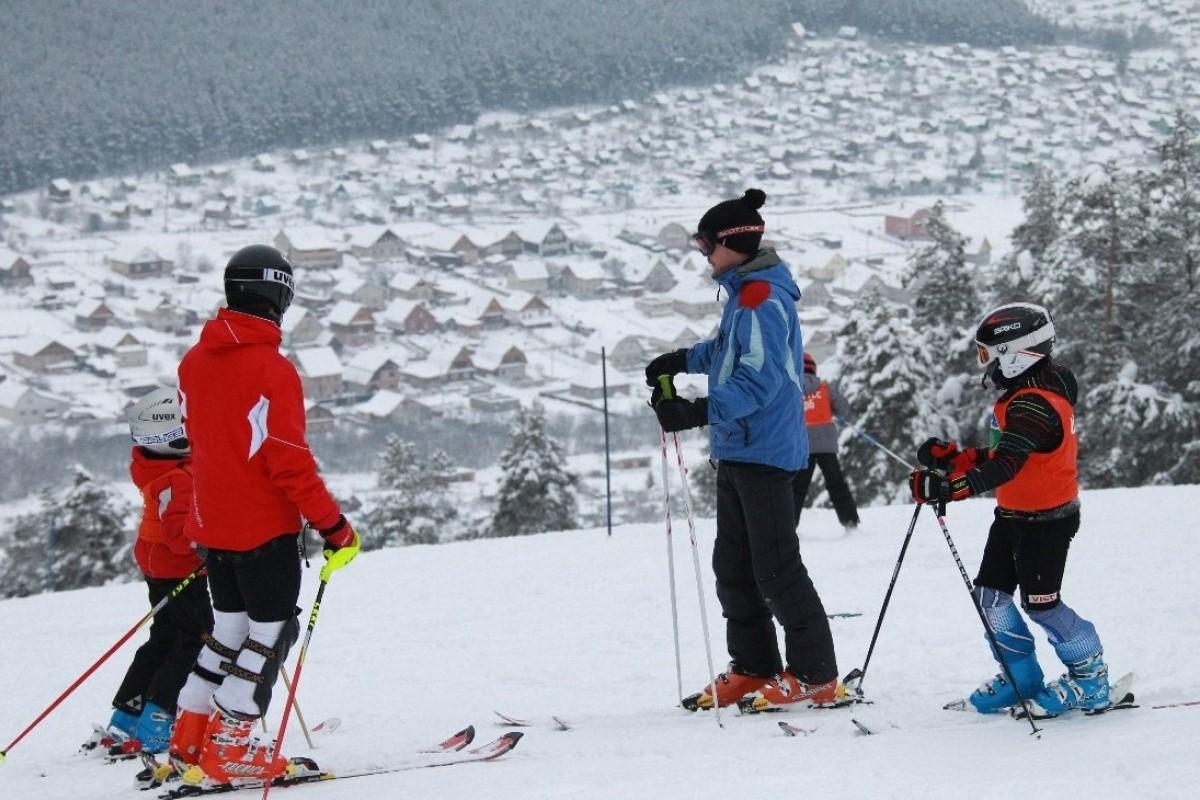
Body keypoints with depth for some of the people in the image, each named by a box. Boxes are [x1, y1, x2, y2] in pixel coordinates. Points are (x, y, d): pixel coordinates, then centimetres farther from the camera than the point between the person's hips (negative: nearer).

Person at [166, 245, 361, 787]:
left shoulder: (194, 363, 5)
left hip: (211, 524, 7)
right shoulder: (272, 370, -19)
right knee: (271, 631, 3)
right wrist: (333, 526, -15)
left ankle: (189, 741, 18)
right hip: (264, 528, -7)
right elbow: (291, 462, -20)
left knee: (230, 626, 19)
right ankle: (226, 750, 1)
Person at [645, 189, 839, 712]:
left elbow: (758, 380, -27)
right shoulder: (745, 291, 13)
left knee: (775, 567, -7)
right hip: (738, 449, 11)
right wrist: (682, 361, 31)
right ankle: (754, 668, 22)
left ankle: (816, 675, -2)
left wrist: (697, 412, -33)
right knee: (733, 564, 15)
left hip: (763, 451, -11)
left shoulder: (762, 298, -19)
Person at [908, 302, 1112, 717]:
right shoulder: (1022, 395, 7)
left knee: (1040, 603, -3)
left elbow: (1005, 465, -38)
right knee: (990, 595, 10)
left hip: (1047, 519, -10)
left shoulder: (1035, 405, -26)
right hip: (1013, 514, 10)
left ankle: (1090, 677, 11)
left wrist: (948, 487, -46)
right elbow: (1002, 454, 16)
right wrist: (953, 458, 5)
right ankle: (1022, 676, 21)